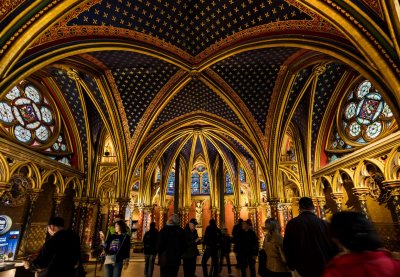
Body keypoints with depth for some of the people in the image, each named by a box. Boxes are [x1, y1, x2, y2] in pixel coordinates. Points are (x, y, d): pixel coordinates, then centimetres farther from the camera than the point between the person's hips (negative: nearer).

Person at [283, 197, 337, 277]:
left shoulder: (292, 223, -11)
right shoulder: (323, 223, -8)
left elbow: (287, 247, -5)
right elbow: (333, 247, 1)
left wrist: (291, 266, 10)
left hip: (302, 269, -1)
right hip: (323, 269, 2)